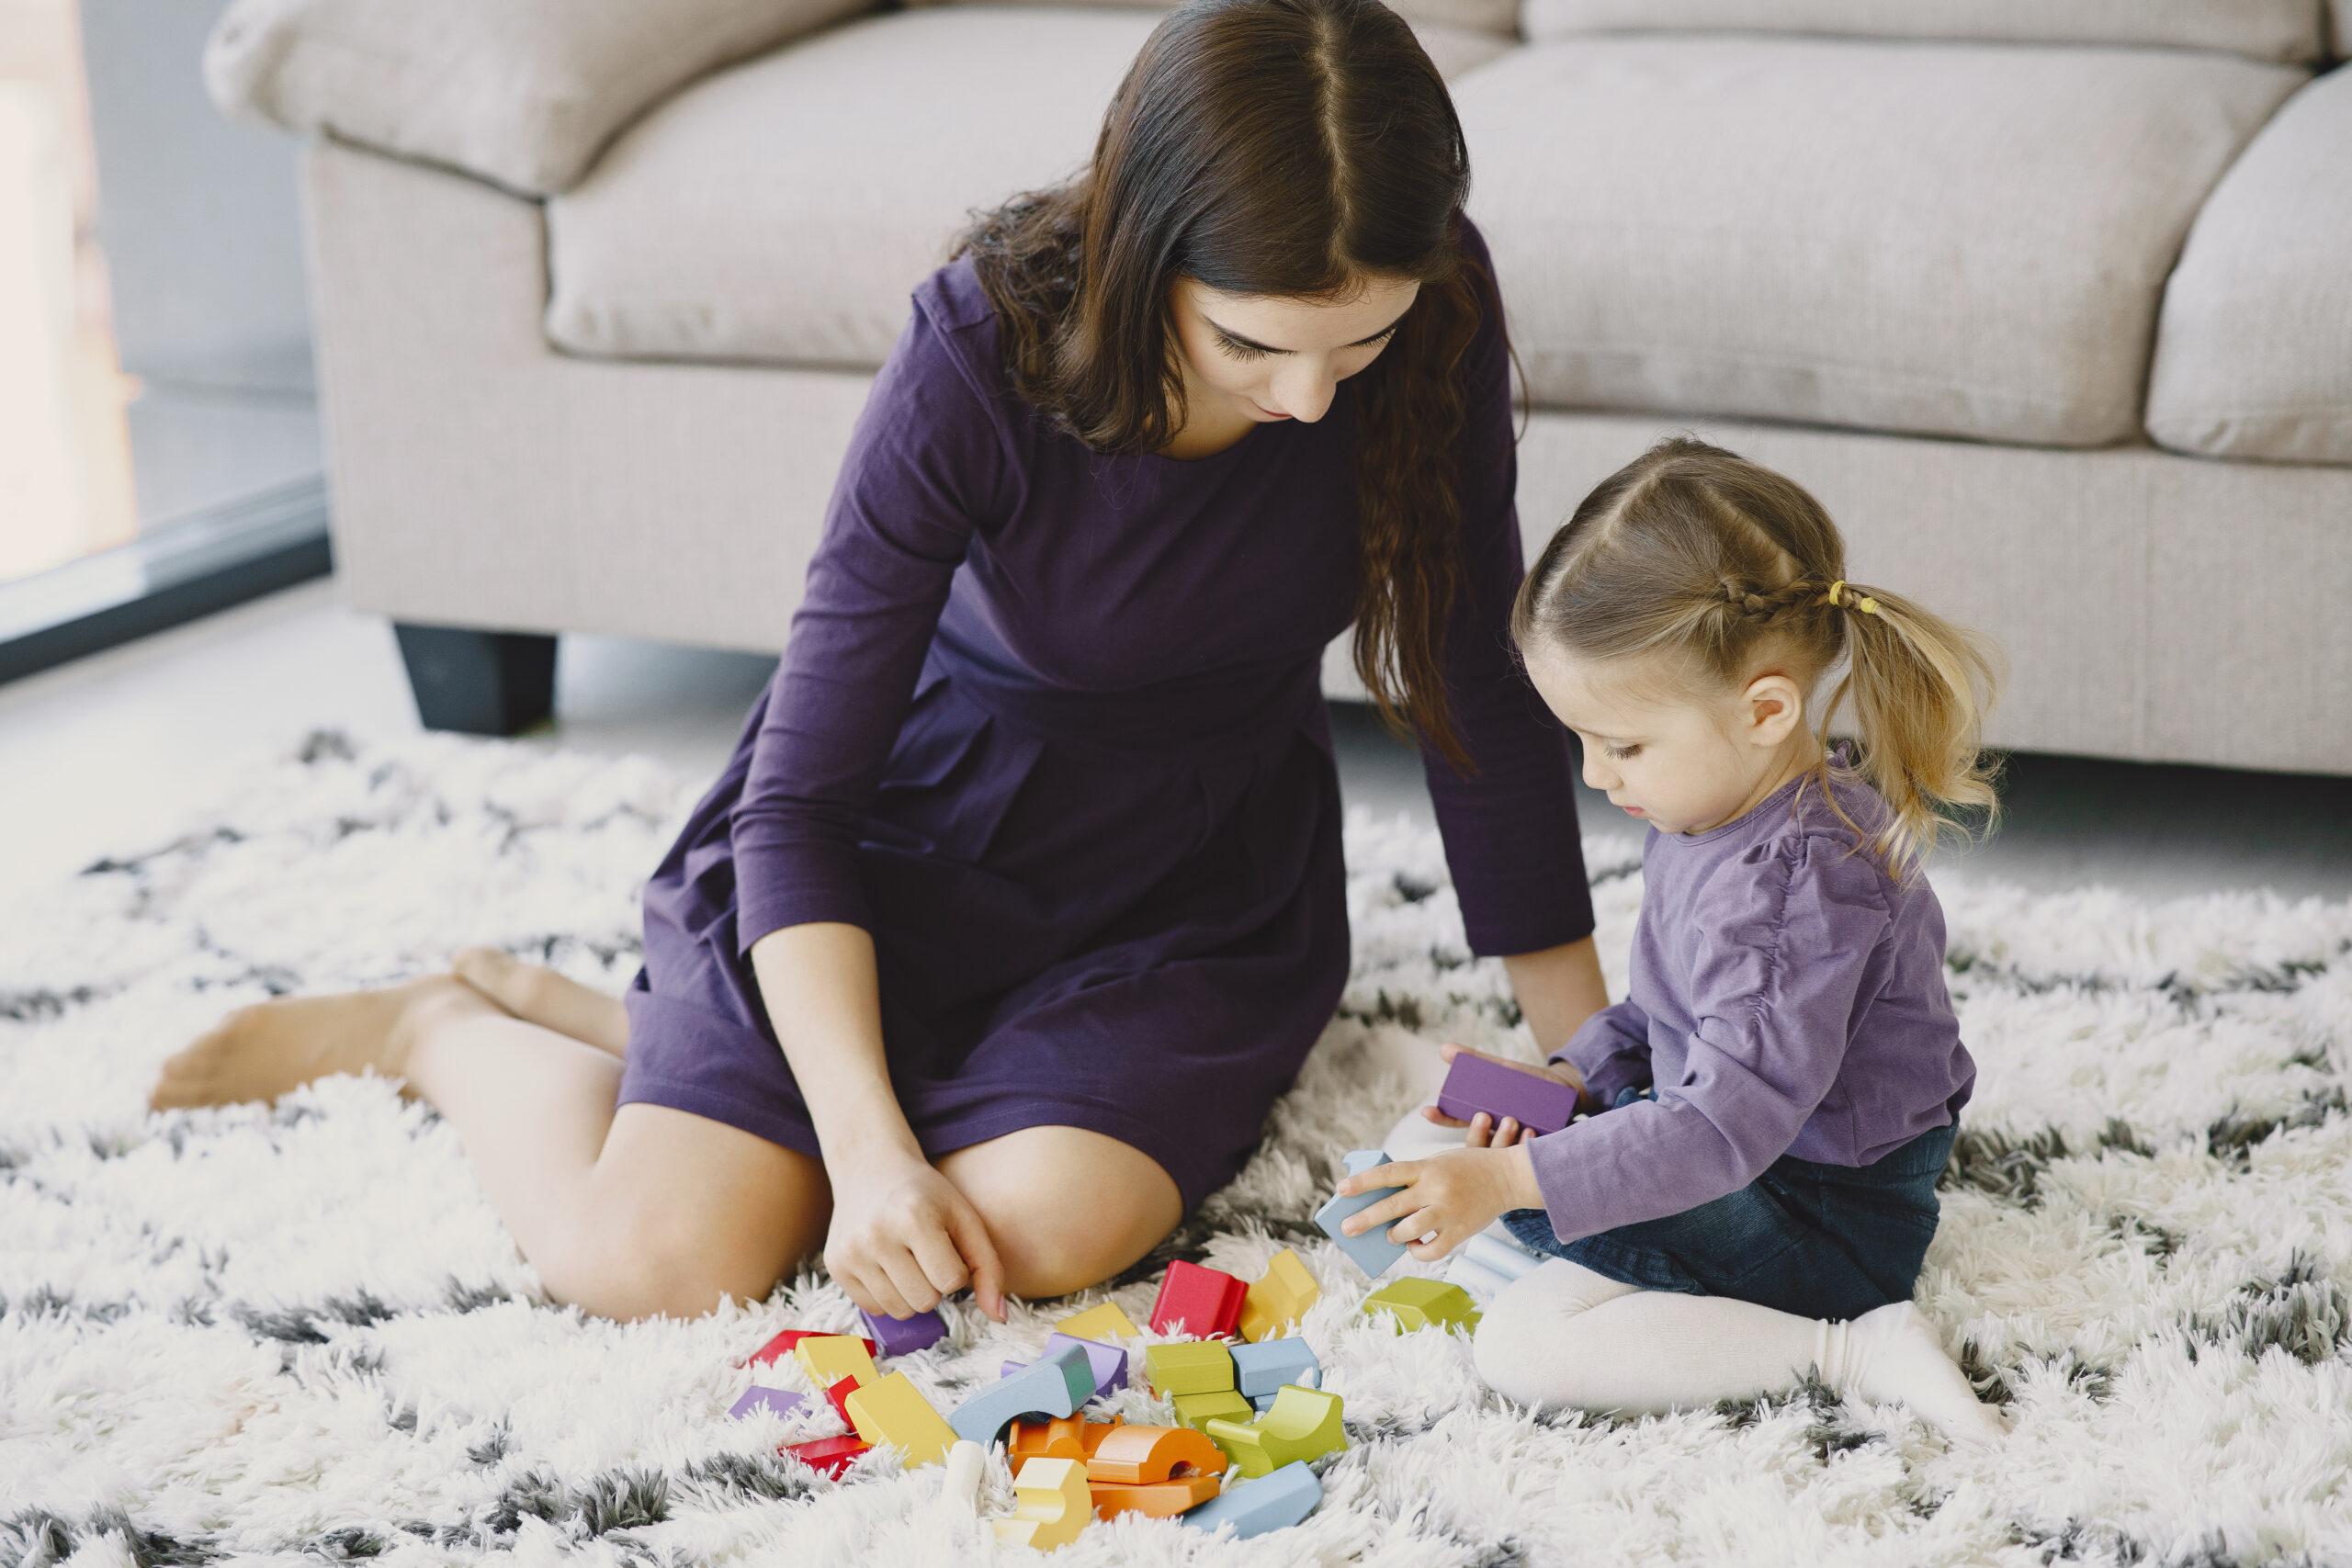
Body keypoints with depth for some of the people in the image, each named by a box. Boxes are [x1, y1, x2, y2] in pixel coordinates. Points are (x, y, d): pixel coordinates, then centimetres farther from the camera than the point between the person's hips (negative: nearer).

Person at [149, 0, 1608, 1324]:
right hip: (932, 797, -3)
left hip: (1198, 870, 3)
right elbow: (799, 794, -25)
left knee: (1045, 1227, -27)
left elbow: (1482, 687, -9)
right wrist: (867, 1146, -35)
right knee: (656, 1250, -21)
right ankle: (450, 1027, 16)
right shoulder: (984, 353, -30)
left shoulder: (1433, 312, -22)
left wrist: (1587, 1049, -5)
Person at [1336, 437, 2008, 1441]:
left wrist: (1506, 1181, -34)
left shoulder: (1802, 880, -30)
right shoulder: (1719, 809, 1)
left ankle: (1851, 1350, -18)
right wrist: (1571, 1079, 3)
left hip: (1828, 1221, -11)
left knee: (1521, 1346, -21)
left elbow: (1728, 1125, -32)